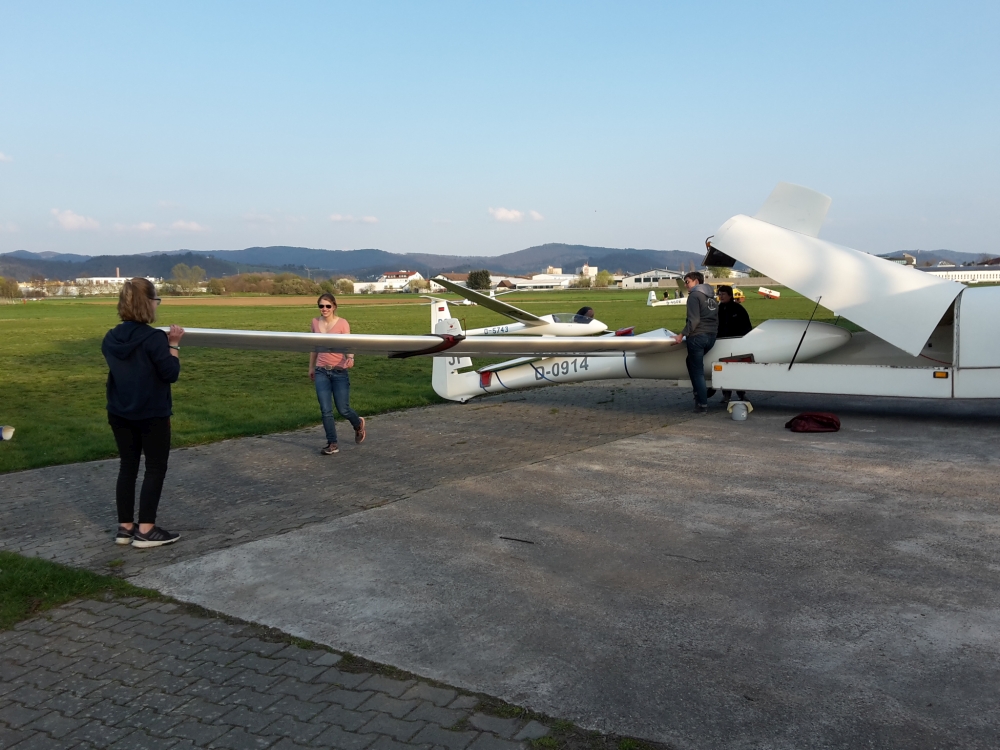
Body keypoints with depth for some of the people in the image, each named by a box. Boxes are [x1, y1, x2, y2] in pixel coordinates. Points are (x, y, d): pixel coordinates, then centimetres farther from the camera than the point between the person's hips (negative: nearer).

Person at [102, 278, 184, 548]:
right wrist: (173, 345, -7)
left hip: (120, 414, 6)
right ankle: (145, 530, 4)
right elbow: (170, 374, -17)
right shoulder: (154, 338, -19)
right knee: (156, 468, 4)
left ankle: (125, 528, 18)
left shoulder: (111, 338, 3)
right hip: (152, 415, -6)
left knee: (128, 466, 14)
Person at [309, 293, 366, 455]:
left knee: (343, 409, 0)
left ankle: (358, 424, 33)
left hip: (339, 371, -3)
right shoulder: (315, 322, 3)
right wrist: (311, 367, 22)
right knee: (326, 410, -3)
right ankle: (332, 444, 7)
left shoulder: (342, 323, -9)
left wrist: (350, 358, -37)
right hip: (321, 372, 3)